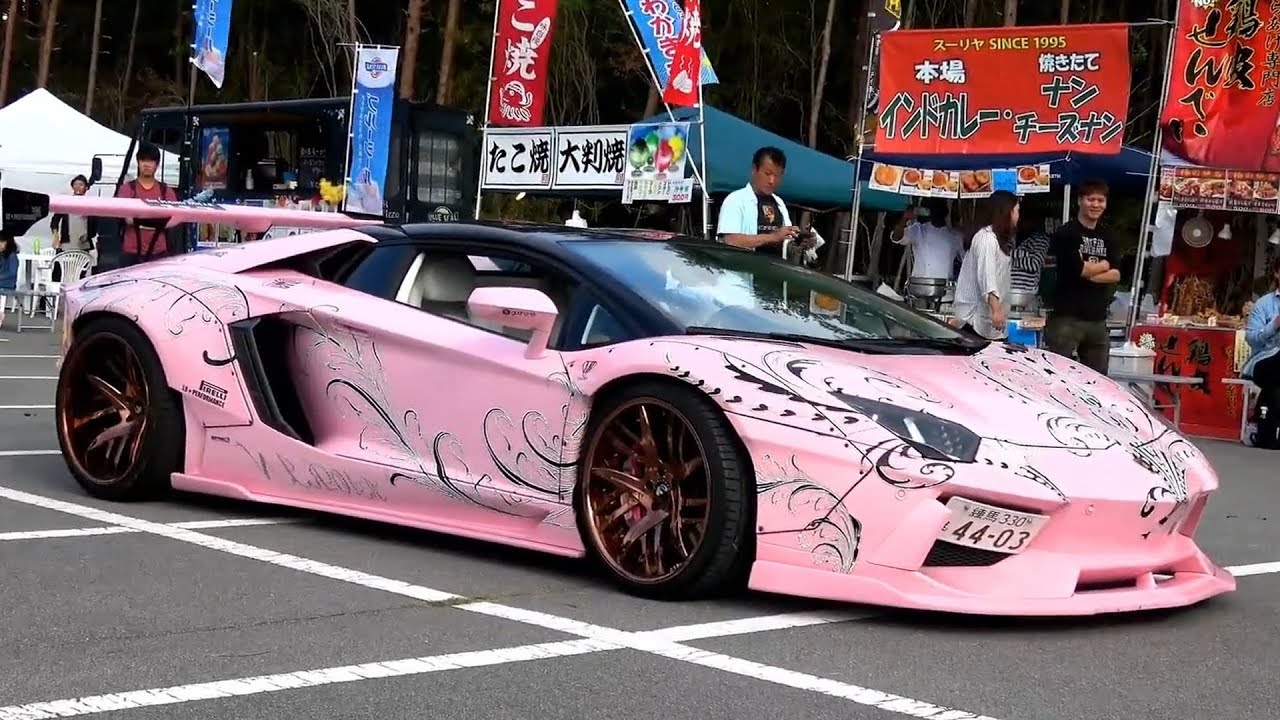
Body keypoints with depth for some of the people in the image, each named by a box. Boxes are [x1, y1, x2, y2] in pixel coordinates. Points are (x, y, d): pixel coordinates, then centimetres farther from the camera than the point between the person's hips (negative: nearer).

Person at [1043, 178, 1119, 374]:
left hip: (1097, 320, 6)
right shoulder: (1066, 233, -4)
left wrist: (1089, 272, -9)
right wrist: (1103, 265, 4)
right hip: (1067, 317, -6)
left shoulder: (1106, 237, 17)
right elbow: (1079, 269, -14)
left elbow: (1116, 275, 7)